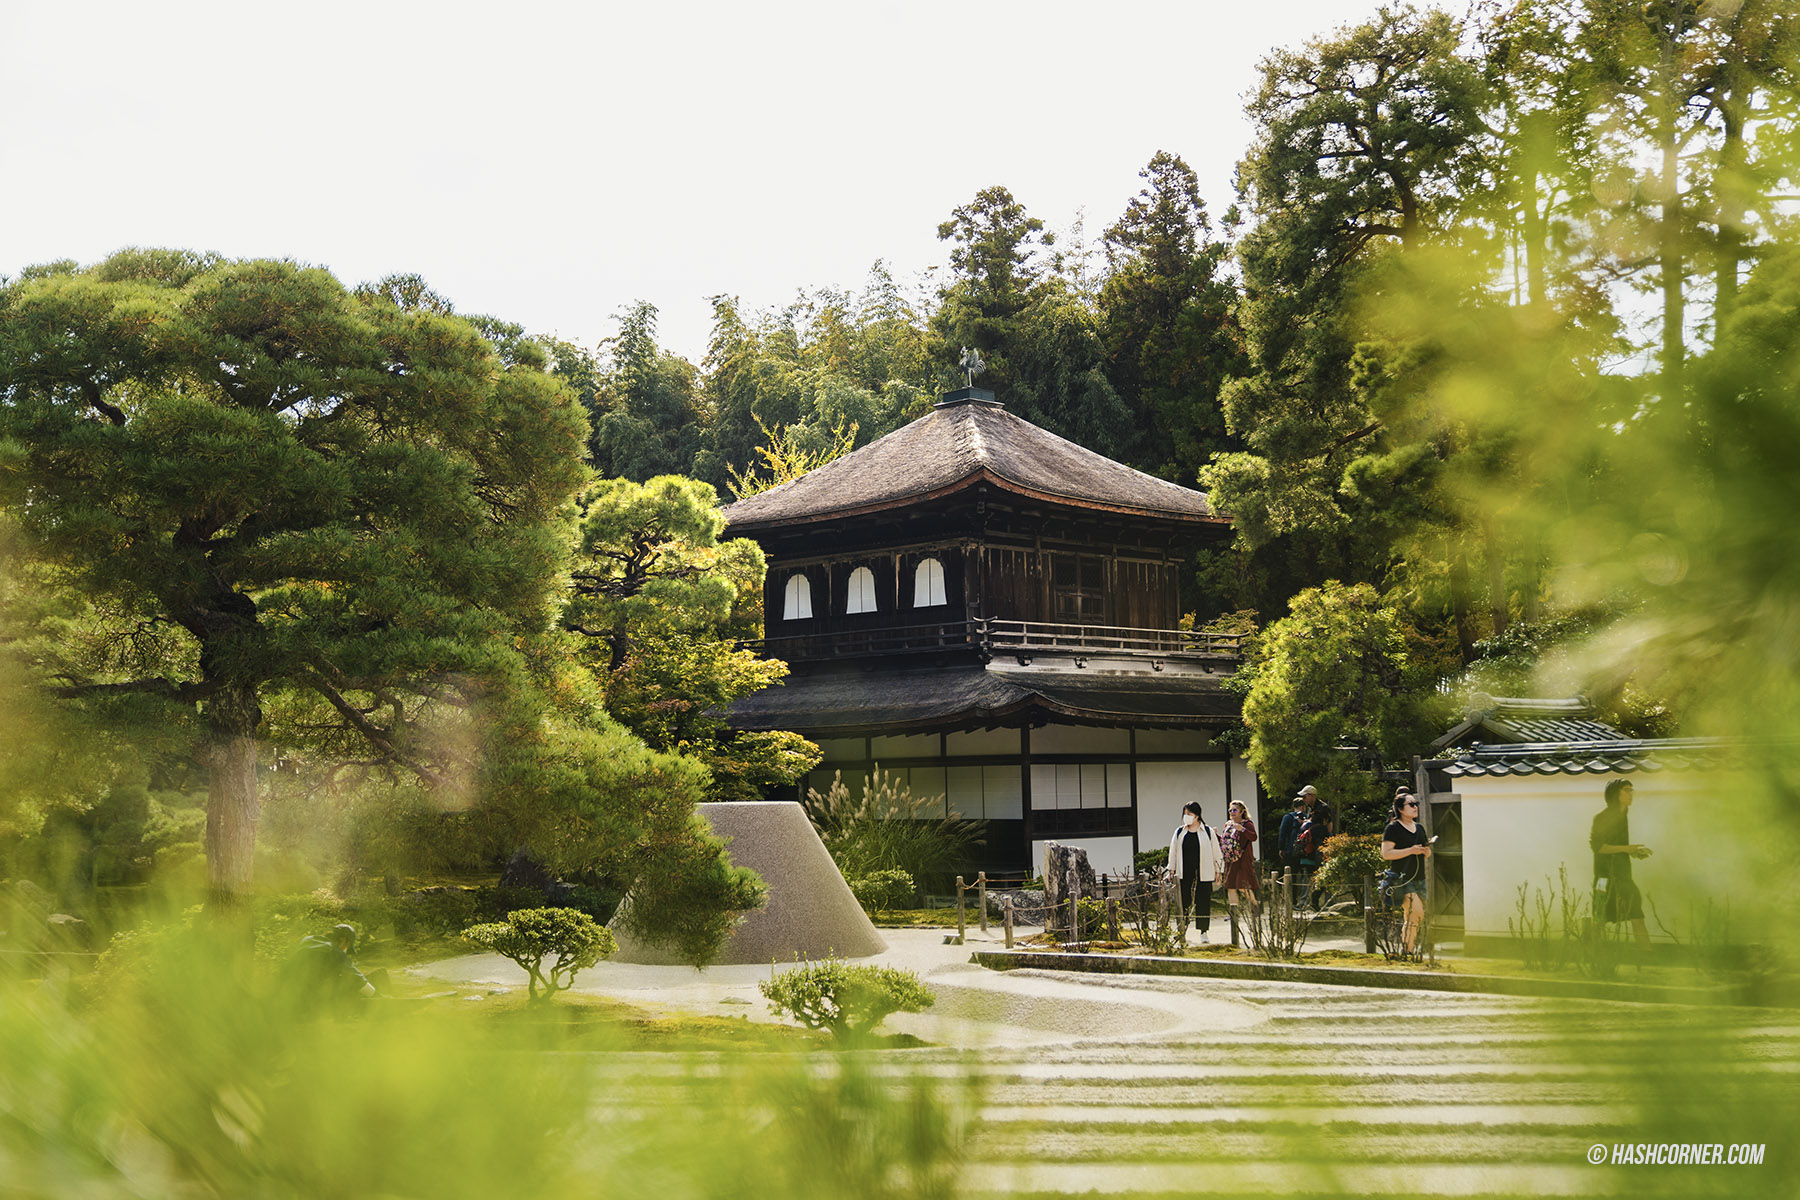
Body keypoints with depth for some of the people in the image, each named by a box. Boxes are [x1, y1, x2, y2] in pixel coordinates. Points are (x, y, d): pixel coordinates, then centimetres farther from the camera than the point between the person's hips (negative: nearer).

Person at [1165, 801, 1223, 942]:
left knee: (1203, 902, 1)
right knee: (1183, 902, -1)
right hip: (1184, 874, 2)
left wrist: (1217, 870, 7)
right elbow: (1173, 852, 15)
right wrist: (1171, 870, 12)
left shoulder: (1208, 831, 3)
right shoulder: (1179, 832, 9)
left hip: (1203, 875, -2)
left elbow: (1216, 852, 8)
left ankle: (1203, 931, 12)